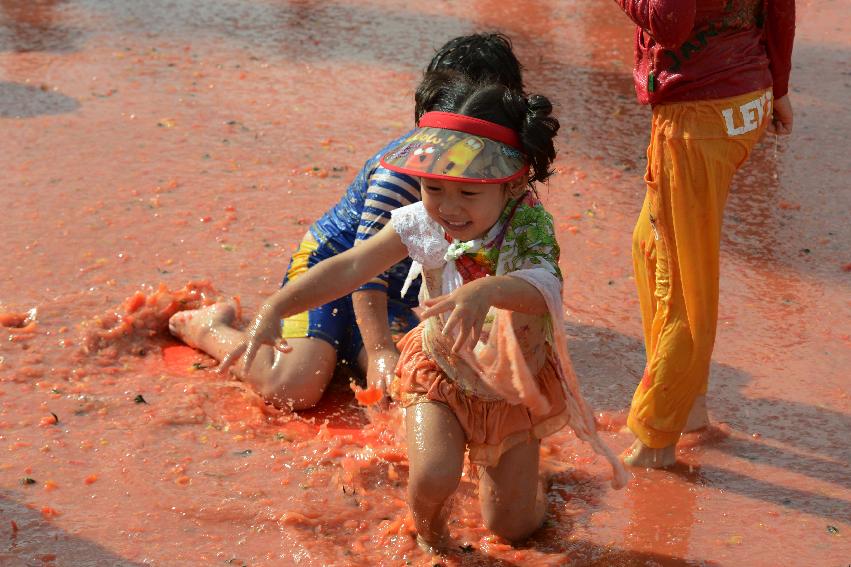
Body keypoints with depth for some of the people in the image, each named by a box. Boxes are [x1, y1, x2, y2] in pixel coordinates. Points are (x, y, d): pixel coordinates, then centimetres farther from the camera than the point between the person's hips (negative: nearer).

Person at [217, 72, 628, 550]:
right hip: (440, 373, 1)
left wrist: (488, 289, -74)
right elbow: (350, 268, -26)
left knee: (511, 524, 8)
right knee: (432, 478, -25)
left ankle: (496, 462, 45)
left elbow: (545, 287, -52)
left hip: (514, 387, 0)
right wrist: (274, 309, -38)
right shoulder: (421, 224, -23)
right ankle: (430, 538, 14)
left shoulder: (528, 228, -31)